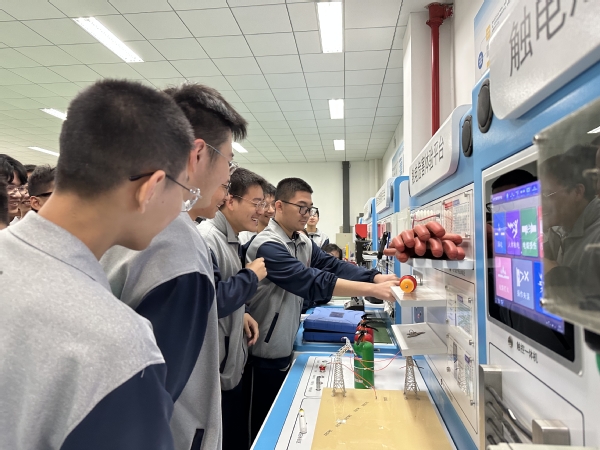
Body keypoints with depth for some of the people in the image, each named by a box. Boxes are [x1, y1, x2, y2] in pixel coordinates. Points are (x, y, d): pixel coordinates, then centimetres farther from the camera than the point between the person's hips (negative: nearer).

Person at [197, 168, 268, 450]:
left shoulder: (229, 239, 9)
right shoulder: (206, 238, -22)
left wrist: (242, 314, 3)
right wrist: (252, 276, -17)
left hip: (231, 365, 9)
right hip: (214, 372, -9)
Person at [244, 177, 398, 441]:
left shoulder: (303, 243, 4)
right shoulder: (268, 246, -25)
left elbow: (334, 266, -5)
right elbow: (313, 281, -34)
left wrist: (377, 277, -21)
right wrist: (373, 290, -38)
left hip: (285, 349, 8)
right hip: (263, 355, -8)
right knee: (263, 428, 11)